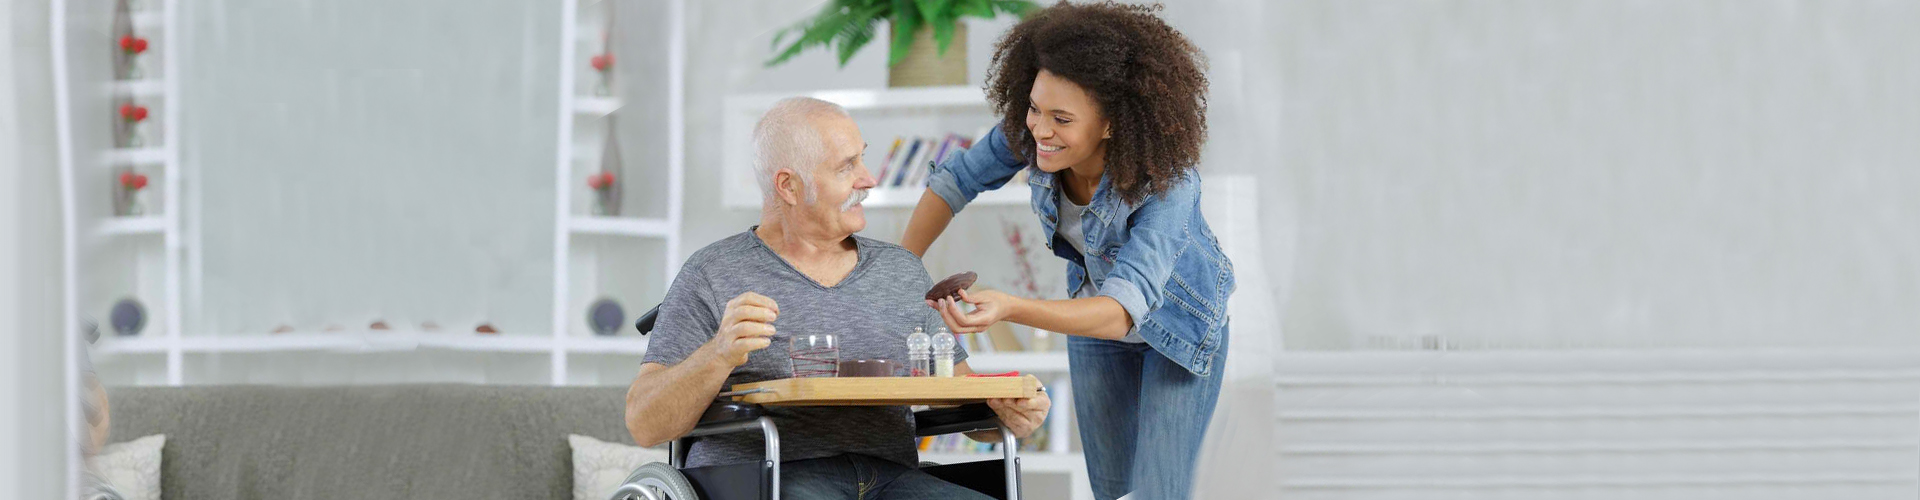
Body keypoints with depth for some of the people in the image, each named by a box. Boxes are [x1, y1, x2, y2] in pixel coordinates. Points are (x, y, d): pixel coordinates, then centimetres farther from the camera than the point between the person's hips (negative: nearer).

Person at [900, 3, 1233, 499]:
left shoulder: (1167, 182, -41)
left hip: (1180, 322, -5)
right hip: (1093, 301, 5)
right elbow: (956, 180, -9)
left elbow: (1122, 312, -49)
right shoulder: (1029, 133, -27)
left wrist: (1007, 309, -63)